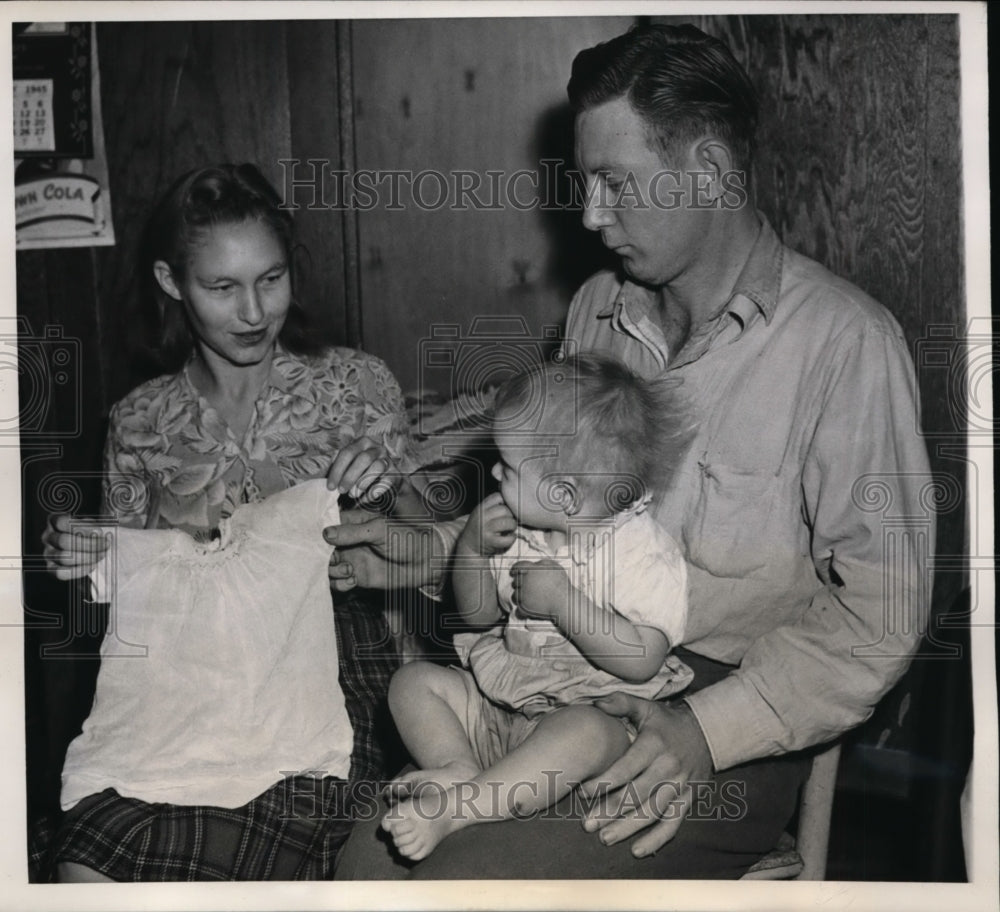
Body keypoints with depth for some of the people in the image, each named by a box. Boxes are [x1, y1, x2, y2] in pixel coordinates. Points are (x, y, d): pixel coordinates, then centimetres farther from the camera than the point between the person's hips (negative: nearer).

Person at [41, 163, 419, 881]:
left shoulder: (356, 383, 4)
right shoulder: (139, 422, 11)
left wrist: (388, 477, -11)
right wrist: (85, 560, -3)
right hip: (178, 688, 3)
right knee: (84, 871, -23)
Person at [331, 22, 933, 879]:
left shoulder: (843, 341, -12)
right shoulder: (599, 309, 10)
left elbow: (880, 608, -13)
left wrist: (709, 731, -21)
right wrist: (427, 550, 8)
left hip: (739, 730, -5)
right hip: (572, 680, 6)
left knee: (468, 876, -23)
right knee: (371, 857, -14)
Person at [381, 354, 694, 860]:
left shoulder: (644, 554, -15)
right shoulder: (522, 531, 4)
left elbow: (641, 661, -23)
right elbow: (478, 615, 14)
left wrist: (563, 602, -26)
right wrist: (472, 549, -4)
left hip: (594, 710, -7)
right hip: (499, 698, 7)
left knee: (582, 733, -39)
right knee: (413, 680, -5)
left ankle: (451, 810, -42)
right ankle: (459, 771, -27)